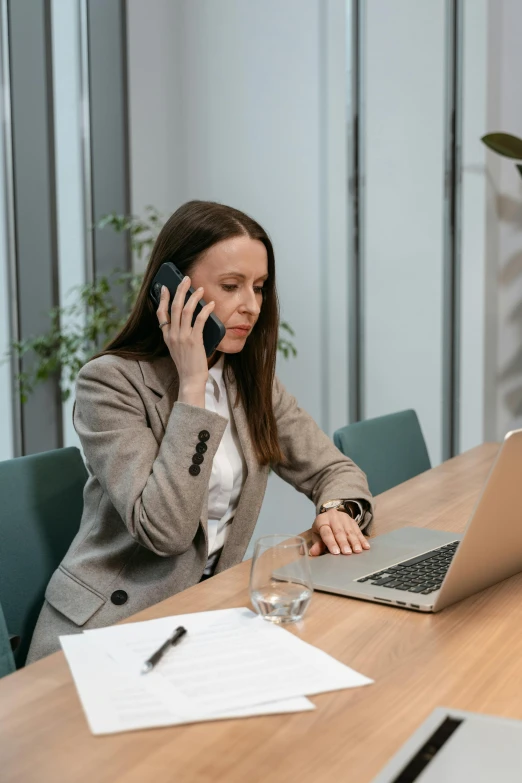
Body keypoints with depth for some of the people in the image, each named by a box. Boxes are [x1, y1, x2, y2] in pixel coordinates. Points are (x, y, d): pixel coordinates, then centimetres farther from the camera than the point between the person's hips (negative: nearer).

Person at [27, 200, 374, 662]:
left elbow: (335, 470, 10)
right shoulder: (109, 382, -14)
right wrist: (192, 384, -23)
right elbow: (164, 532, -23)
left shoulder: (253, 382, 6)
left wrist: (338, 510, -14)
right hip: (107, 630, -6)